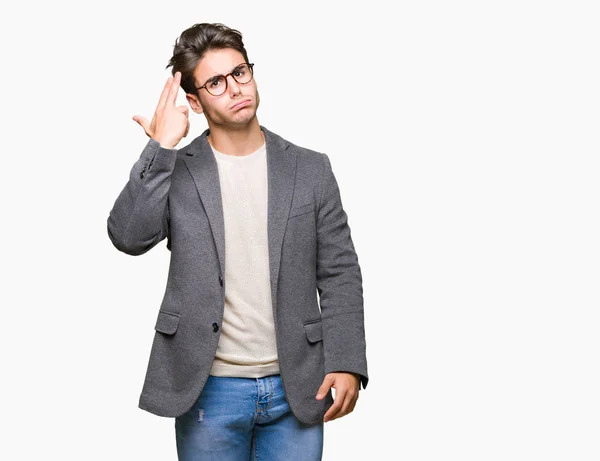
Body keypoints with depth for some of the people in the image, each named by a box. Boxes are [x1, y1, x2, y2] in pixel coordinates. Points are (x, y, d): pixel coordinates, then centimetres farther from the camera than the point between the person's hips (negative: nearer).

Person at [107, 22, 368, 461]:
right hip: (209, 390, -1)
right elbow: (128, 236, -15)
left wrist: (347, 363, -7)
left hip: (297, 388, 1)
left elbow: (339, 273, 2)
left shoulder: (310, 169, 2)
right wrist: (161, 146, -17)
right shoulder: (174, 172, 1)